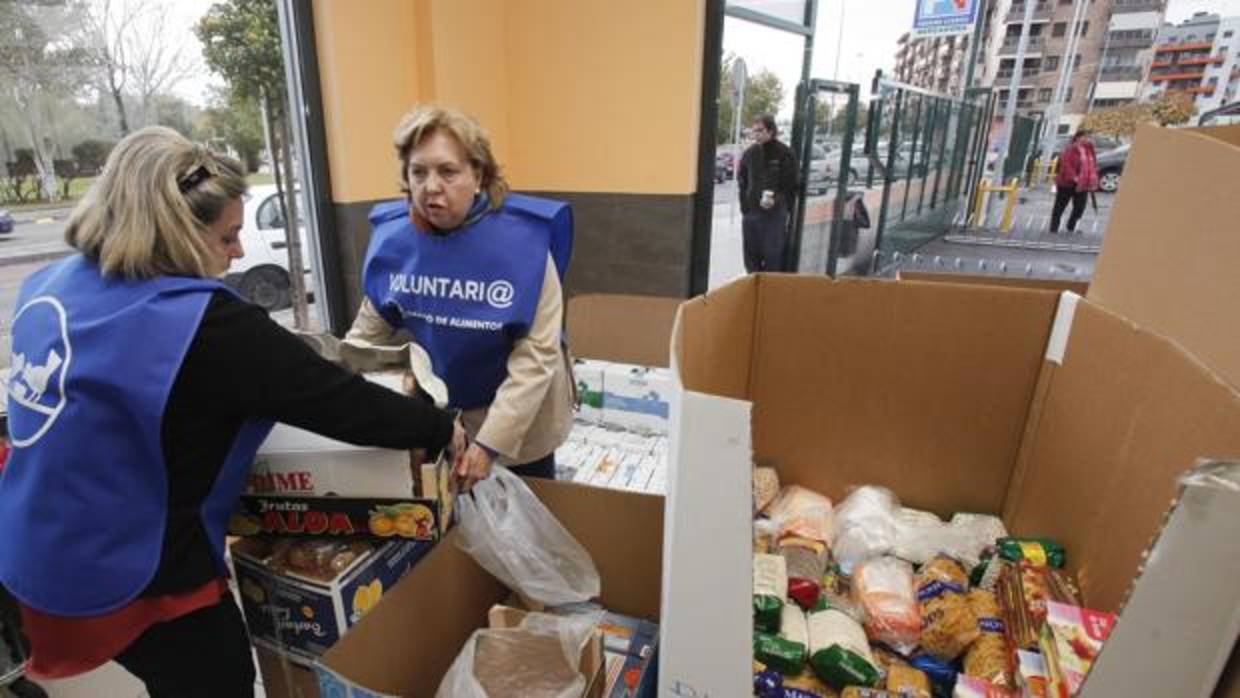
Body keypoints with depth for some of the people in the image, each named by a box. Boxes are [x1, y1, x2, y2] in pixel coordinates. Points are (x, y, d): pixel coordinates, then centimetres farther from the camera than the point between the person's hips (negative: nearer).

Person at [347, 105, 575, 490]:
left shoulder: (524, 239, -25)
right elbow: (371, 327, 0)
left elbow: (537, 354, -25)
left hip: (517, 418, -3)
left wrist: (490, 442, -28)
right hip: (431, 412, 4)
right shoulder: (392, 237, -12)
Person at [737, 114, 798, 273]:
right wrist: (744, 204, 4)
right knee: (751, 259, 12)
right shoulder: (749, 153, 7)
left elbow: (791, 186, -4)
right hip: (750, 214, 5)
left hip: (775, 216, -4)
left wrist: (776, 200, -19)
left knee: (773, 260, -2)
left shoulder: (784, 154, -5)